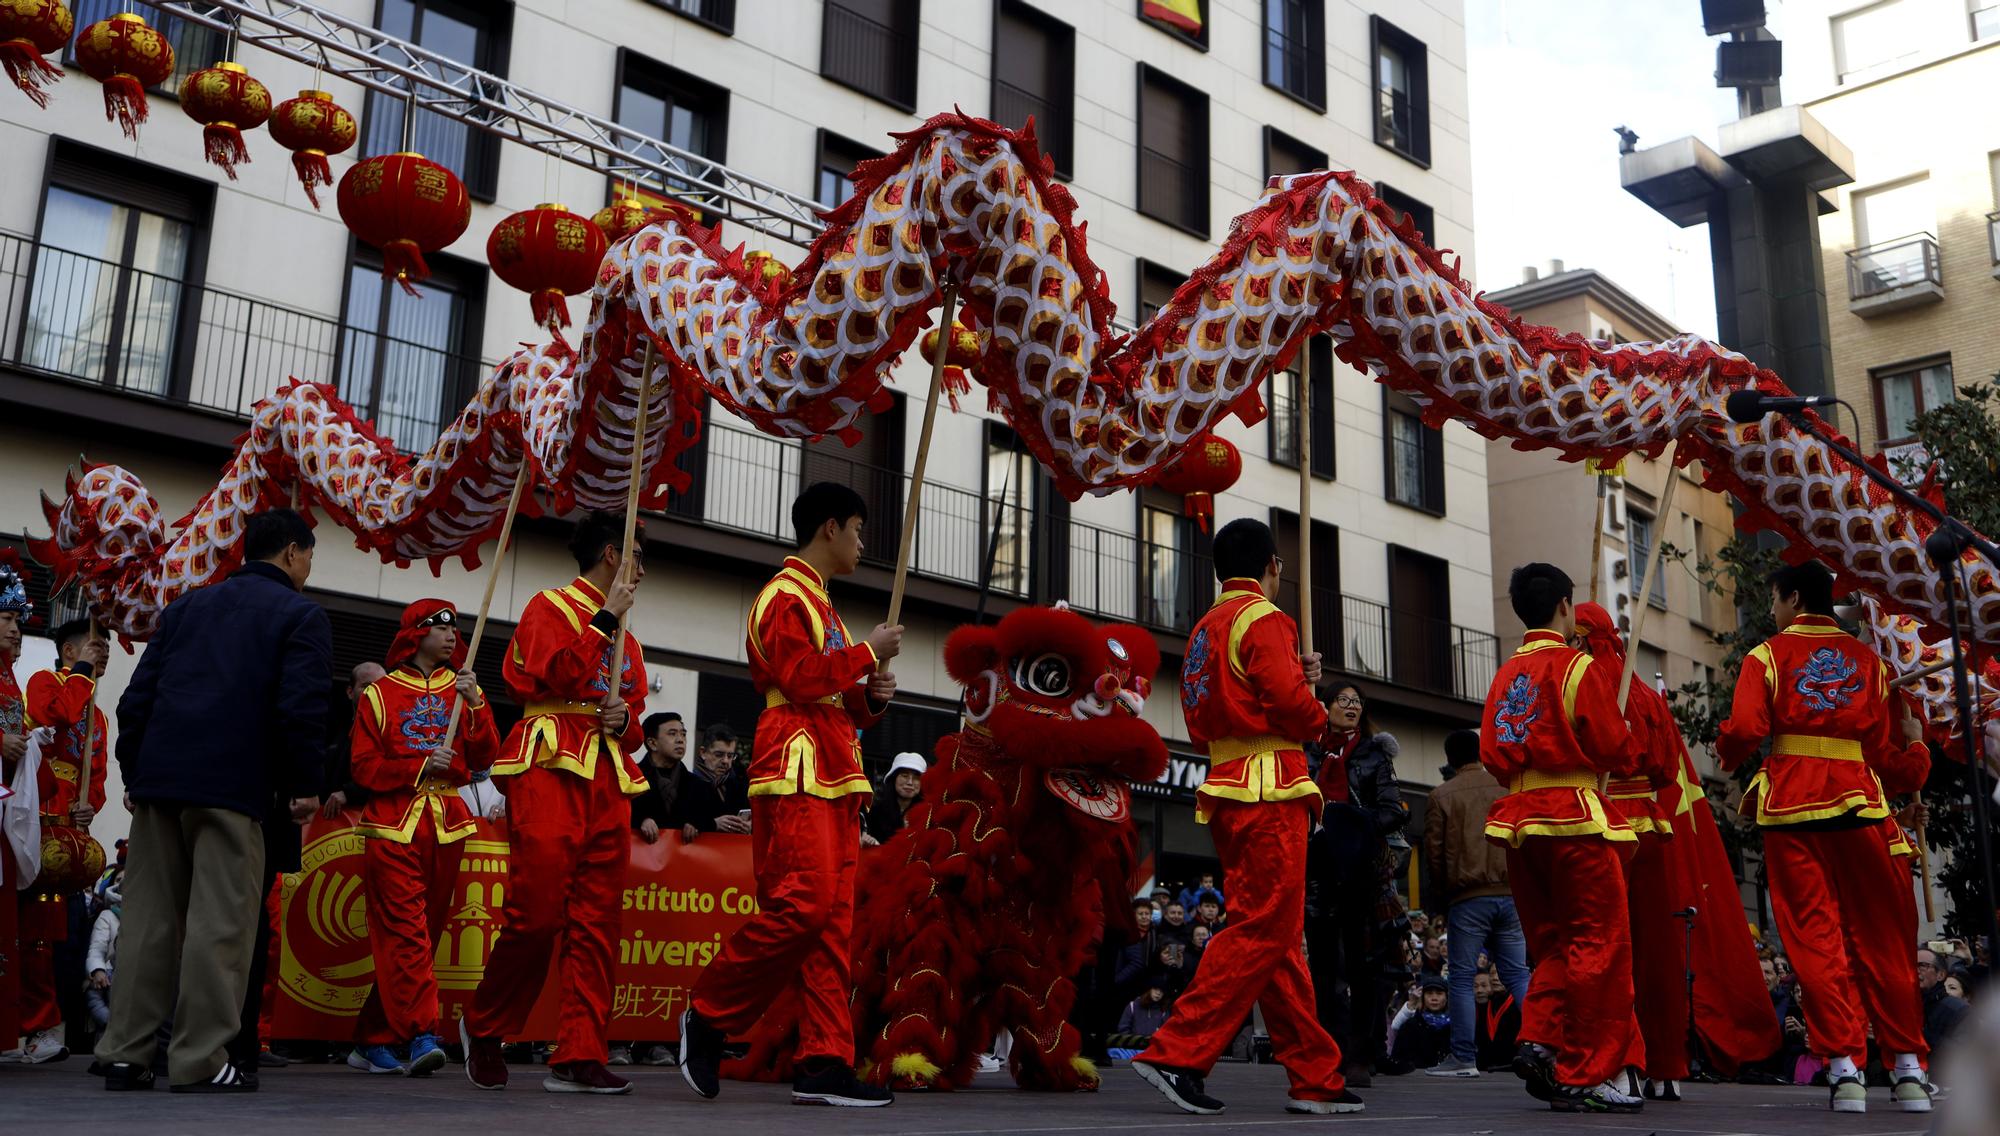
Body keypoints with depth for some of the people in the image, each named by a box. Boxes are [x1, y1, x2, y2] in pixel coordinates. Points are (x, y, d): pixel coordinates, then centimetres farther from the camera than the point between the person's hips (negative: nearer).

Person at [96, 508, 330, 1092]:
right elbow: (301, 709, -10)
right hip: (233, 787, -6)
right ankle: (199, 1063, -3)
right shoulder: (301, 615, 2)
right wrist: (305, 786, -1)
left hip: (158, 781, 6)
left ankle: (125, 1054, 11)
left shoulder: (185, 606, 19)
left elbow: (137, 696, 15)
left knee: (149, 918, 10)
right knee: (220, 923, -3)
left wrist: (134, 773, 20)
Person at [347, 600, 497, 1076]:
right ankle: (421, 1035, -19)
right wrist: (422, 765, -13)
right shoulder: (380, 694, 6)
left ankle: (375, 1040, 14)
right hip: (393, 827, -3)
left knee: (419, 934, 4)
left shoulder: (463, 690, 14)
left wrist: (475, 704, -9)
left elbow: (483, 759, 3)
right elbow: (364, 768, 0)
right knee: (406, 930, -14)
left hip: (446, 827, 3)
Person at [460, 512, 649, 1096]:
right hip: (551, 769, -7)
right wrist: (606, 619, -8)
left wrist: (625, 719, 4)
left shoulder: (626, 638, 25)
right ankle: (483, 1025, 13)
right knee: (538, 913, -11)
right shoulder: (550, 607, 5)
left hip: (609, 780, 7)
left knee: (596, 921, 1)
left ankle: (579, 1057, 3)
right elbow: (557, 676, -14)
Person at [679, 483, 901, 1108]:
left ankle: (825, 1065, -1)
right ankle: (707, 1016, -2)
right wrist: (868, 652, -7)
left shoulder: (820, 604, 26)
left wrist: (871, 697, 10)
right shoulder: (786, 595, -4)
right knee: (804, 904, -18)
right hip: (796, 773, -10)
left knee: (834, 918, 1)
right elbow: (800, 678, -17)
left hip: (835, 775, 10)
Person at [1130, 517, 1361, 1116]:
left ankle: (1315, 1076, 14)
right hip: (1270, 792, -9)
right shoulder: (1265, 619, -8)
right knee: (1263, 930, -8)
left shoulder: (1205, 629, 19)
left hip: (1228, 793, 9)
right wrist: (1319, 716, 3)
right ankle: (1177, 1054, -13)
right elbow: (1289, 705, -20)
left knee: (1280, 938, 10)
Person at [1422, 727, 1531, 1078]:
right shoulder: (1506, 789, 8)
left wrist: (1443, 893, 11)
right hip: (1511, 894, 4)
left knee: (1462, 977, 1)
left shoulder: (1443, 795, -1)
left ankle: (1464, 1057, 0)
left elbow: (1433, 850, -1)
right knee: (1517, 974, 9)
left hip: (1467, 897, -4)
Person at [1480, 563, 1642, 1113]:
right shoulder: (1580, 667, -7)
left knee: (1553, 944, 16)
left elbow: (1491, 754, 8)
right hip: (1575, 819, -7)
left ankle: (1539, 1042, 0)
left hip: (1519, 820, 7)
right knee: (1600, 944, -1)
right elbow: (1616, 752, -9)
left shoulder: (1506, 674, 12)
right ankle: (1587, 1077, -1)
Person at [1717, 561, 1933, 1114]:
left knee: (1815, 934, 0)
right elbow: (1887, 751, 8)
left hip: (1792, 804, -3)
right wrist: (1916, 746, 30)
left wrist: (1727, 755, 10)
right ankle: (1909, 1067, 10)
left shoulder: (1767, 655, 3)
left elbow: (1744, 731, -11)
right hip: (1859, 802, 3)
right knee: (1878, 936, 9)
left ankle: (1844, 1065, -5)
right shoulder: (1868, 659, 13)